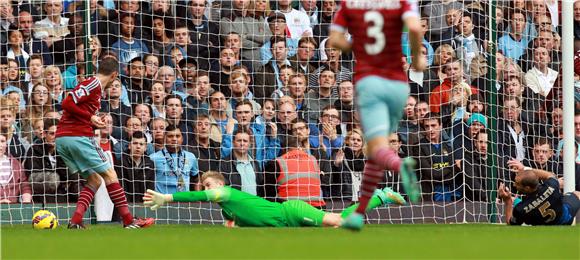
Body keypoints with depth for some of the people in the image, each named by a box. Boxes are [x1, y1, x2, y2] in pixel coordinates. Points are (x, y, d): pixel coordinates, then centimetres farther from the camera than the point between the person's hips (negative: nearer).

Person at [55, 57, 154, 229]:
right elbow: (67, 104, -18)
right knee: (110, 175, -1)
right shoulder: (93, 84, -8)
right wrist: (91, 117, -12)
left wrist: (95, 123, 13)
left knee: (94, 180, 13)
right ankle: (128, 221, 0)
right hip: (79, 136, -9)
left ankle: (76, 221, -2)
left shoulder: (95, 86, 20)